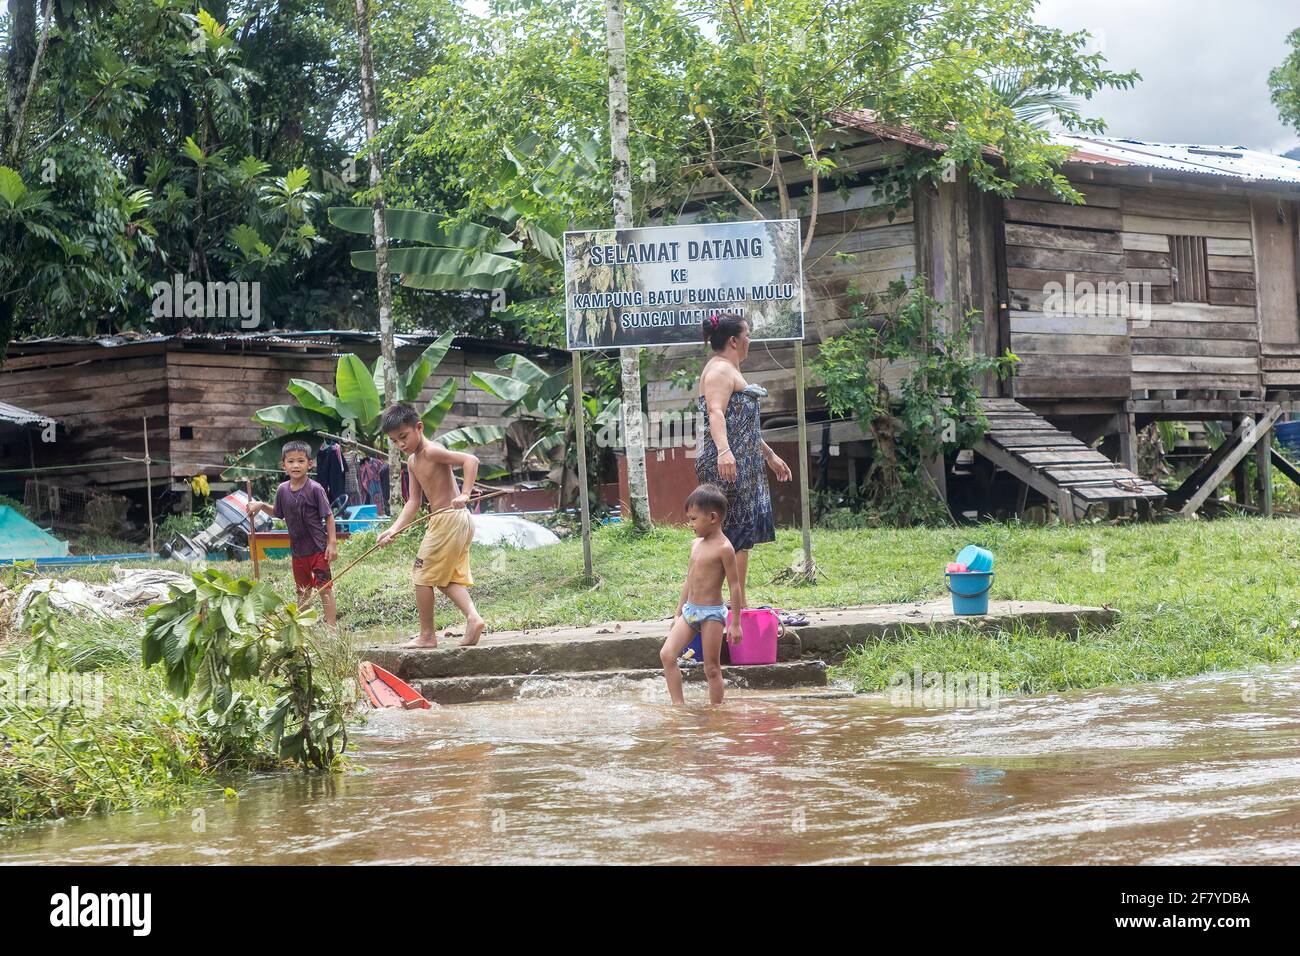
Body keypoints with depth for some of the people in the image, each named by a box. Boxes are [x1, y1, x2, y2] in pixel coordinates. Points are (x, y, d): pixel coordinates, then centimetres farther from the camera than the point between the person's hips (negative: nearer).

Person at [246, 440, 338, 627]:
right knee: (302, 590, 18)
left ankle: (332, 624, 2)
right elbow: (278, 513, 17)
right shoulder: (282, 490, 1)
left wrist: (332, 543, -14)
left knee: (324, 587, -4)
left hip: (318, 548, -6)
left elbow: (328, 516, -11)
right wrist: (261, 505, 2)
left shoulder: (315, 489, -14)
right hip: (297, 548, 6)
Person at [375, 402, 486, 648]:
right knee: (448, 579, 16)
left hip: (448, 519, -11)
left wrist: (464, 494, -34)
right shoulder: (412, 462, 14)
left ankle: (427, 635, 6)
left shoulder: (432, 452, -15)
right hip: (459, 522, 11)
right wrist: (394, 529, 2)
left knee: (422, 576, 0)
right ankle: (473, 617, -3)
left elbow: (470, 460, -25)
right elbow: (414, 502, 13)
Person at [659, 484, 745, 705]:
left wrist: (735, 623, -11)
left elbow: (734, 585, -11)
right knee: (667, 655, -7)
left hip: (712, 613, -7)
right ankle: (678, 705, -6)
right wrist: (678, 614, 21)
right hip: (689, 611, 7)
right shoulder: (696, 544, 11)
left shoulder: (723, 548, -12)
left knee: (712, 668, -2)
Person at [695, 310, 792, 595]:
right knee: (728, 533, -13)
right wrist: (724, 450, -42)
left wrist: (770, 455, 33)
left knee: (743, 536, 10)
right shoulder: (720, 370, -10)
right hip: (727, 466, -11)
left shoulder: (730, 370, 23)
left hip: (744, 467, 11)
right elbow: (716, 413, -27)